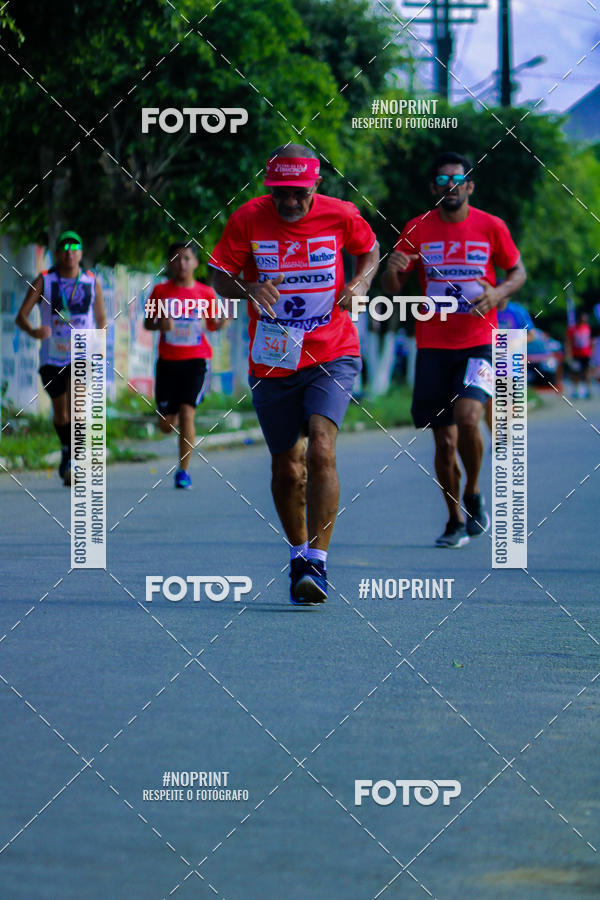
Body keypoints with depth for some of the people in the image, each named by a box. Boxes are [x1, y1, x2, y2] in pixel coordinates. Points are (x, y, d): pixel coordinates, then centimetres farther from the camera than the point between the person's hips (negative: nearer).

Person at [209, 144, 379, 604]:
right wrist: (248, 290, -23)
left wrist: (360, 282, -6)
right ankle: (298, 554, 32)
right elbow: (220, 276, -1)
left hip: (332, 357, -2)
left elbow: (371, 250, 15)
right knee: (287, 469, 7)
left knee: (320, 449, -22)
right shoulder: (248, 219, -6)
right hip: (272, 362, 2)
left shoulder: (340, 215, -4)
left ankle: (317, 565, -23)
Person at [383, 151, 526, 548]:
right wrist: (392, 272, -19)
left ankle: (473, 494, 3)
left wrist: (498, 293, -11)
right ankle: (456, 521, 20)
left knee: (467, 416, -23)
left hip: (479, 344, -2)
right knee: (444, 441, 3)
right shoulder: (417, 230, 2)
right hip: (433, 347, 2)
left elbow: (518, 271, 11)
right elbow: (393, 291, 5)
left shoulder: (491, 227, 0)